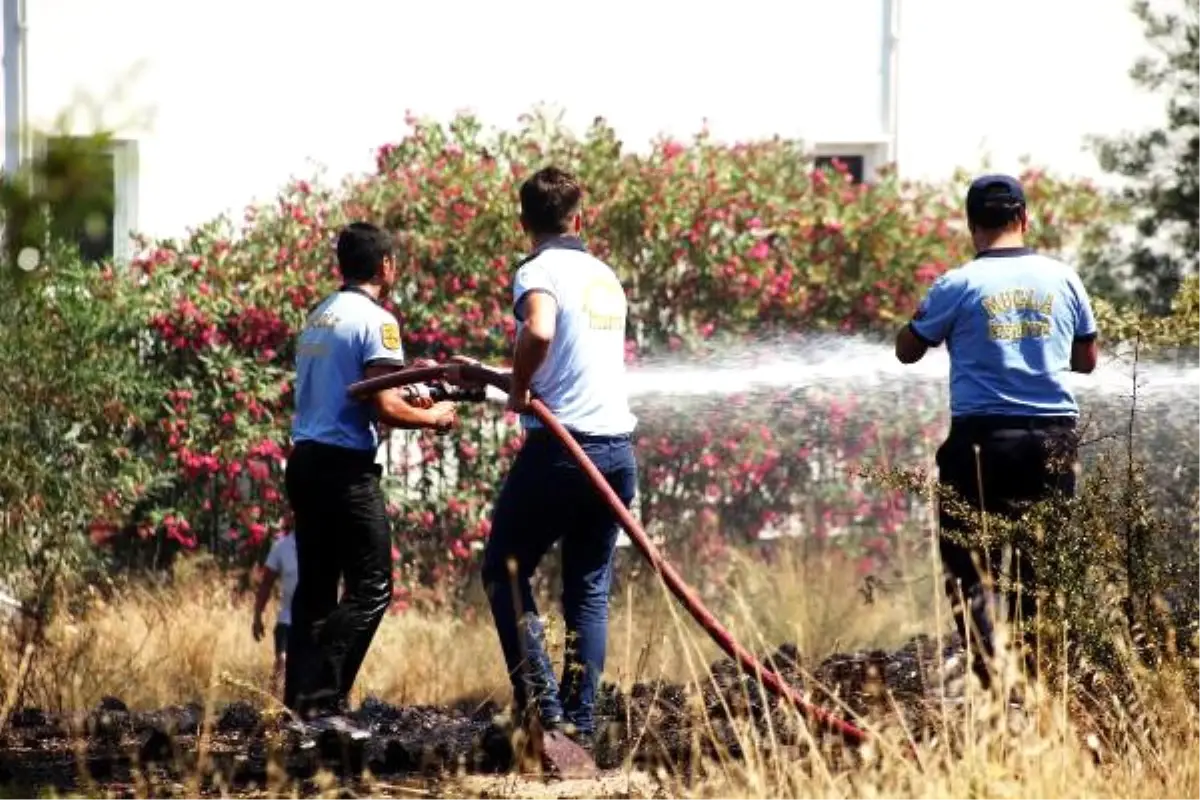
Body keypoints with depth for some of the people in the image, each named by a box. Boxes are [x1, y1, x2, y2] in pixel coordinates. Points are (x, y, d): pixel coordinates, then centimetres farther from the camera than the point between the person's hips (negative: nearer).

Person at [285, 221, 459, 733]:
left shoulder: (318, 317, 17)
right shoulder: (375, 321, -10)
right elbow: (384, 409, -17)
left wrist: (408, 401, 24)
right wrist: (432, 419, 1)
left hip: (305, 460, 9)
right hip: (346, 466, -9)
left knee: (314, 588, 12)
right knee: (370, 587, -6)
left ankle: (298, 702, 8)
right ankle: (325, 703, -14)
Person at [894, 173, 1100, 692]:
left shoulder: (959, 285, -5)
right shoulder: (1063, 279, 4)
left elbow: (907, 351, 7)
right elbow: (1086, 360, 16)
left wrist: (923, 314, 24)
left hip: (982, 438, -3)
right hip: (1054, 437, 3)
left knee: (968, 566, 2)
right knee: (1040, 568, 12)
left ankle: (995, 683, -12)